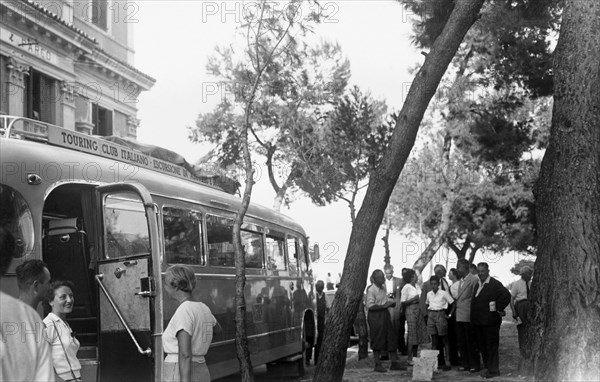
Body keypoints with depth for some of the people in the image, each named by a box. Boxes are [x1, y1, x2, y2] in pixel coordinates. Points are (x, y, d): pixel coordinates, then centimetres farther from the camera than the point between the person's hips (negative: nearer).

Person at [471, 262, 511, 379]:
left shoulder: (495, 284, -9)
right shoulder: (477, 285, 15)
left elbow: (506, 295, -20)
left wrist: (498, 308, -15)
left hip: (490, 321, -8)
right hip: (478, 321, 8)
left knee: (491, 346, -2)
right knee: (483, 347, 12)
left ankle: (493, 370, 3)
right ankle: (488, 368, 21)